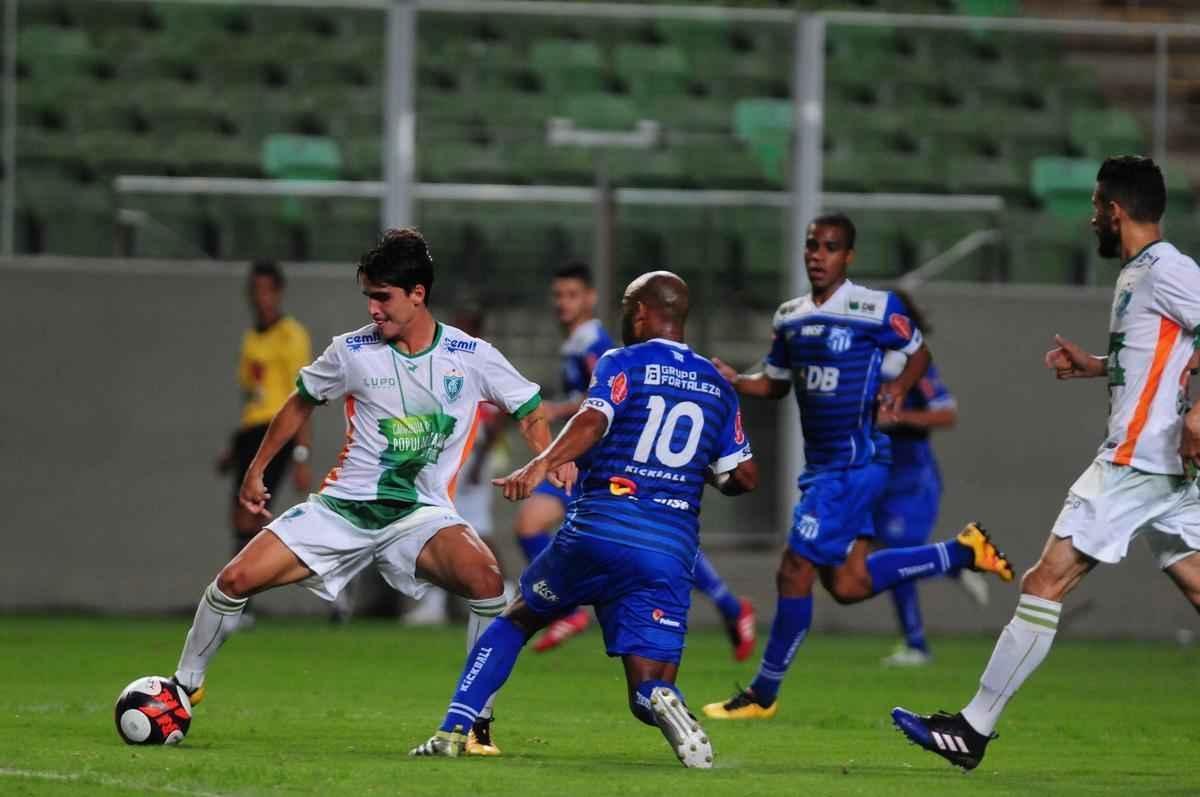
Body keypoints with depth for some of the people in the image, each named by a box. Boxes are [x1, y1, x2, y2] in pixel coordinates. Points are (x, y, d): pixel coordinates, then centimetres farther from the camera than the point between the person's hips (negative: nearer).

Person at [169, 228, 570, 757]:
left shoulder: (470, 356, -5)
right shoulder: (353, 352, -2)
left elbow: (530, 412, 8)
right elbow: (302, 403, 16)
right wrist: (255, 472, 20)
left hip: (421, 513, -2)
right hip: (343, 507, 2)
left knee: (485, 578, -33)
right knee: (236, 579, -11)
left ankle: (479, 723, -21)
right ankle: (185, 686, 16)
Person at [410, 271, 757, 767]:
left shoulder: (624, 364, 4)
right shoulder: (717, 386, 17)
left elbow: (593, 420, -17)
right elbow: (744, 476, 17)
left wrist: (541, 466, -30)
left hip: (596, 532, -2)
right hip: (670, 553, 2)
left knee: (517, 618, 24)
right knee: (650, 690, 3)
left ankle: (453, 731, 15)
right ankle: (664, 706, -35)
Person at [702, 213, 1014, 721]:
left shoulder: (874, 309, -10)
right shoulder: (790, 317, 10)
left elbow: (918, 353, 4)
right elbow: (776, 383, 20)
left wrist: (899, 388, -16)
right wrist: (735, 382, 0)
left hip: (856, 461, -8)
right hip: (821, 464, 8)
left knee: (795, 571, -9)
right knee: (848, 584, 9)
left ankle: (763, 694, 2)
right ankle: (963, 552, 25)